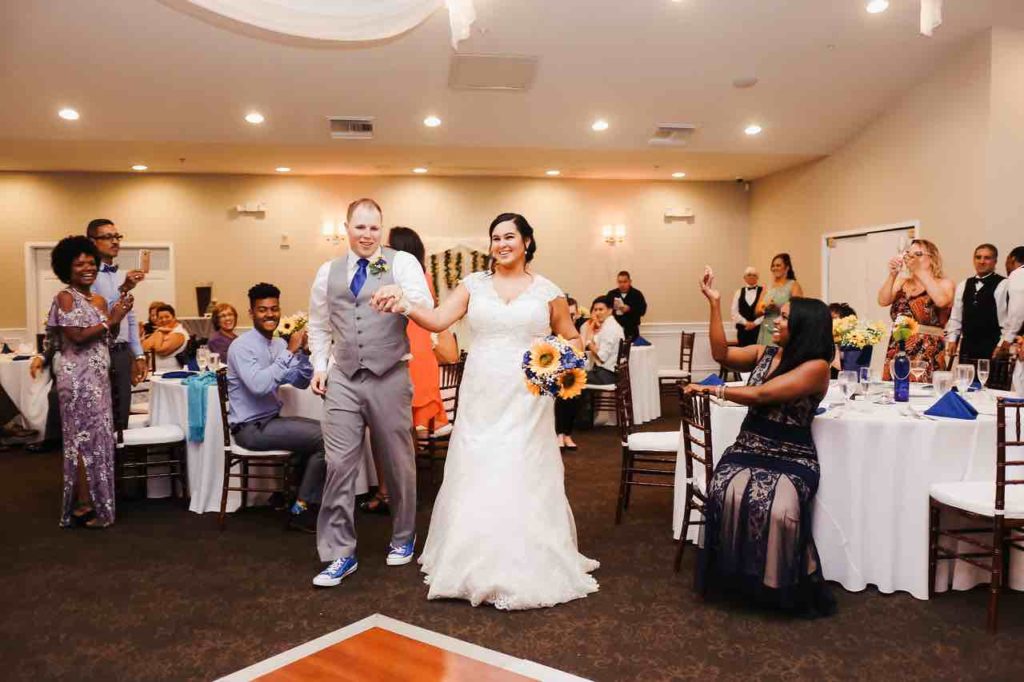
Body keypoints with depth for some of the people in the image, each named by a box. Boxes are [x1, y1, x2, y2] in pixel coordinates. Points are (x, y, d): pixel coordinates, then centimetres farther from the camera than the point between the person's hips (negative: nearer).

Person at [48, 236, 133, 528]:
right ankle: (84, 504, 2)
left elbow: (108, 339, 13)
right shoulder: (65, 297, -8)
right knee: (86, 438, -5)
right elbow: (77, 336, -19)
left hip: (97, 377, 8)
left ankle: (91, 499, 20)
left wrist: (118, 317, -1)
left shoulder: (99, 300, 13)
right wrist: (110, 319, -14)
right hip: (79, 378, -8)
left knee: (97, 436, 11)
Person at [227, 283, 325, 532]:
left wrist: (302, 352, -9)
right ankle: (302, 509, -1)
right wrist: (290, 352, -28)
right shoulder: (242, 346, -15)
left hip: (272, 420, 8)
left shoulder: (279, 343, 8)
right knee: (325, 439, -16)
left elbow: (301, 382, 7)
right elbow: (258, 385, -31)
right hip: (251, 427, -8)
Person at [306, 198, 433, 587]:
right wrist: (319, 365, 8)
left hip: (390, 378, -2)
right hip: (343, 380, 3)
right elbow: (318, 324, 20)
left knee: (397, 463, 11)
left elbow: (426, 308, -17)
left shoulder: (402, 263, -3)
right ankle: (339, 552, 9)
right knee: (339, 464, -2)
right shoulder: (328, 272, 10)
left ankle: (402, 538, 33)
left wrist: (404, 299, -39)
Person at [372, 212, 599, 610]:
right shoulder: (473, 284, 6)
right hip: (481, 398, 1)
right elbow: (437, 321, -6)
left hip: (527, 401, -1)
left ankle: (529, 569, 16)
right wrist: (404, 304, -23)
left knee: (525, 479, 1)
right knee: (476, 478, 4)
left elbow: (571, 339, 14)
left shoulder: (547, 291, 5)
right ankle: (475, 565, 20)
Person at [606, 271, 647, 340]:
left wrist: (629, 309, -19)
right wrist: (612, 307, -18)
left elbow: (642, 310, -6)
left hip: (631, 329, -1)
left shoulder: (637, 294, 2)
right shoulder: (611, 294, 7)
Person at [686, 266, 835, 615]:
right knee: (728, 495, -29)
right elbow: (721, 354, 5)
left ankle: (780, 585, -10)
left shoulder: (815, 367, -11)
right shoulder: (765, 353, 10)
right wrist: (715, 303, 1)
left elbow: (761, 395, -18)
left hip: (791, 458, -5)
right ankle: (737, 576, -11)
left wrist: (711, 390, -8)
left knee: (777, 509, -34)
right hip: (748, 449, 5)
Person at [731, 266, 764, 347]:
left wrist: (755, 323, -10)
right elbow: (734, 311, 3)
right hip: (743, 328, 2)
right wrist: (745, 322, -6)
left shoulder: (763, 290, 3)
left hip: (758, 327, -2)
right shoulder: (739, 292, 10)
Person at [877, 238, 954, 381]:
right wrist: (892, 274, -12)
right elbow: (883, 301, -2)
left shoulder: (944, 283, 3)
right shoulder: (902, 282, 14)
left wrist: (920, 271, -16)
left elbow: (941, 301, -20)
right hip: (897, 353, 4)